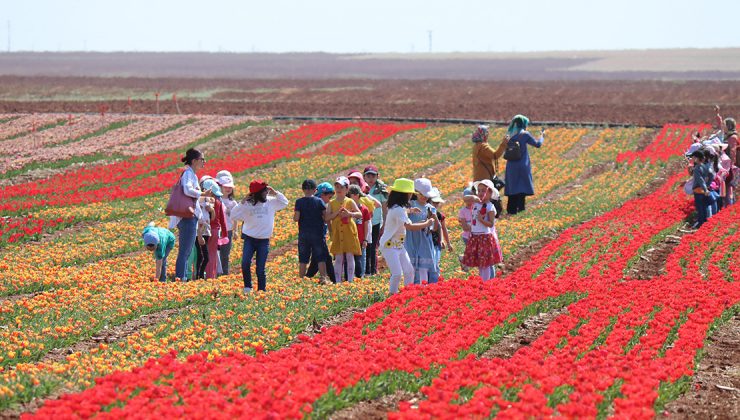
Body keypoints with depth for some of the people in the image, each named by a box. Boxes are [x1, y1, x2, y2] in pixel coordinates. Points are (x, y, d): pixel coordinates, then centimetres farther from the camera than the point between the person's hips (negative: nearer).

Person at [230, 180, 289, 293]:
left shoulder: (271, 202, 3)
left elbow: (285, 202, 11)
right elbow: (234, 215, -6)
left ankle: (262, 290, 10)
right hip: (249, 238, -1)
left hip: (264, 241, 1)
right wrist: (242, 203, -14)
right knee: (245, 264, -15)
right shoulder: (247, 204, -3)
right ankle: (247, 287, 3)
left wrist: (275, 193, -1)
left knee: (260, 269, 2)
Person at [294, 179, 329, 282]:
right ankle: (323, 278, -2)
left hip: (303, 234, 1)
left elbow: (296, 218, -9)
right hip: (318, 233, -1)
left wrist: (294, 213, 11)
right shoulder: (319, 201, -4)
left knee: (303, 259, 7)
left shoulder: (299, 202, -5)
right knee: (321, 258, 4)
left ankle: (301, 279, 7)